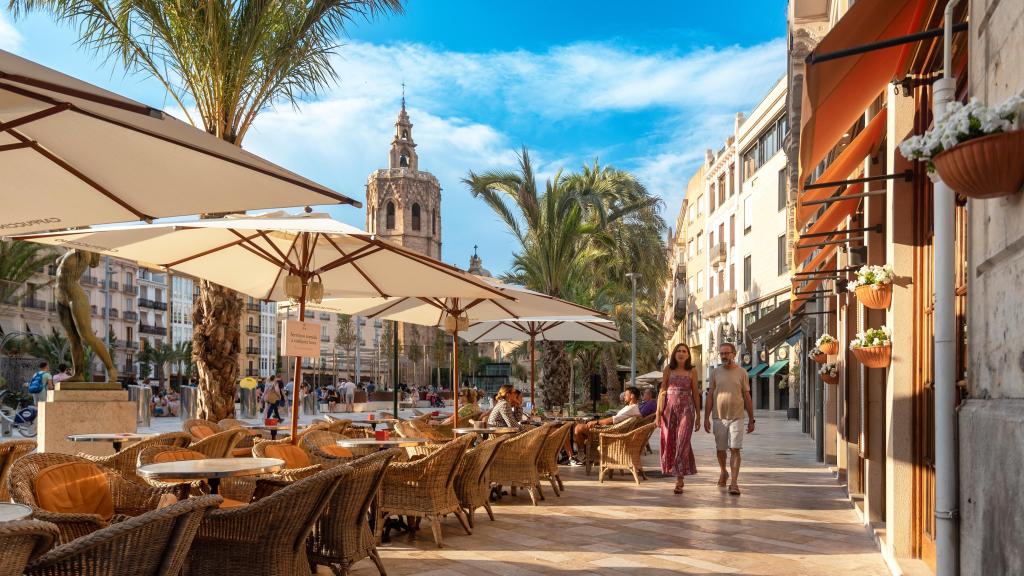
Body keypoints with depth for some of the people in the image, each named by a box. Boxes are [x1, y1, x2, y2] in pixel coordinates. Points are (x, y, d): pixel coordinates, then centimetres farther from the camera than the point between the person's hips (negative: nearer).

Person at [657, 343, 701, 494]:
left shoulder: (692, 372, 4)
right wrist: (658, 413, -1)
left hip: (686, 409, -2)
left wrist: (698, 417, 6)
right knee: (669, 442, 4)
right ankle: (679, 474, 23)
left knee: (682, 443, -8)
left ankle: (679, 481, -6)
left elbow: (695, 394, 7)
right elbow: (662, 391, 5)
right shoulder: (668, 370, 6)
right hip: (669, 408, 2)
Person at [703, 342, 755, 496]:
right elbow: (710, 396, 5)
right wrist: (706, 418, 0)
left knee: (735, 449, -9)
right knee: (720, 449, 10)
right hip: (719, 417, 2)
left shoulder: (741, 372, 2)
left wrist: (751, 420, 4)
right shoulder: (715, 372, 5)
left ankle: (734, 482, -10)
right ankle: (723, 472, 36)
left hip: (736, 417, -2)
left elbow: (747, 397, 5)